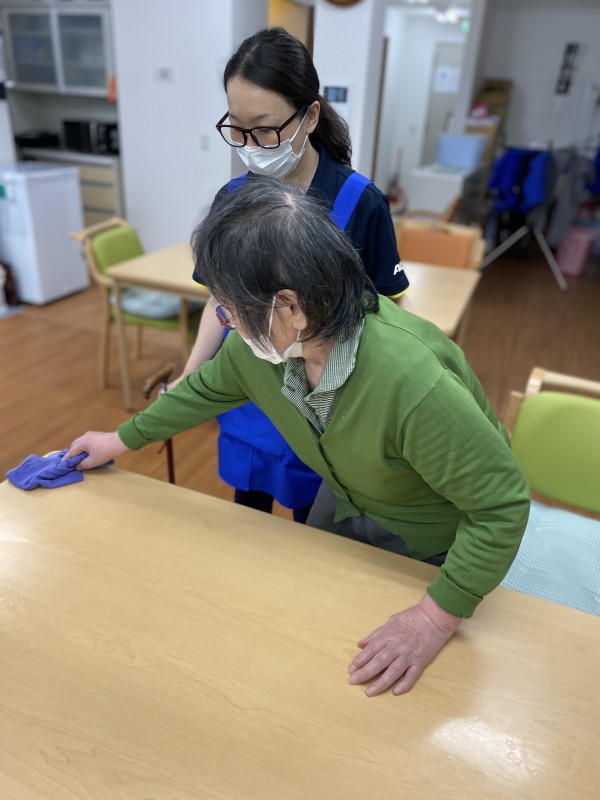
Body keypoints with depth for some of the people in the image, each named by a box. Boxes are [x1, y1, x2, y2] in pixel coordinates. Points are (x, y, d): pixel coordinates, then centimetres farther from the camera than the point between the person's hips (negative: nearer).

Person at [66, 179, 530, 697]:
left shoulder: (416, 385, -44)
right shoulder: (263, 340, -21)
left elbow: (502, 504, -33)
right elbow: (207, 388, 0)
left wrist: (438, 617, -33)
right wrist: (124, 439, 11)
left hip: (438, 542, -5)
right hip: (346, 502, 6)